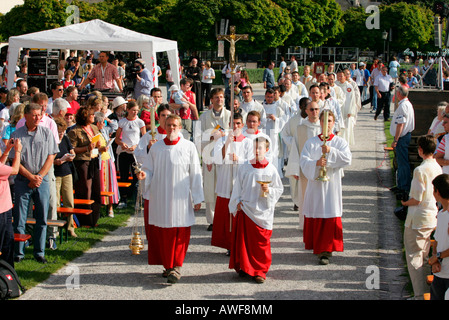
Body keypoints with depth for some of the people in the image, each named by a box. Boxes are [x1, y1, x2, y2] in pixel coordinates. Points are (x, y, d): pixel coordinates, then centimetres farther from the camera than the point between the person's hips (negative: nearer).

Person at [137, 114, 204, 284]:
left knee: (179, 234, -6)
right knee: (160, 233, 3)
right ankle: (168, 265, 15)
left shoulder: (189, 147, 2)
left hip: (180, 198, -2)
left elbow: (195, 174, 3)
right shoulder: (156, 147, 9)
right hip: (160, 198, 2)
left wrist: (197, 198, 0)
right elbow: (149, 169, 12)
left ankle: (176, 267, -1)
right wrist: (144, 174, -13)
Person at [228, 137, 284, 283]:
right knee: (244, 239, 4)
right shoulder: (245, 168, 3)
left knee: (261, 242, 0)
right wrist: (238, 202, 0)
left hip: (262, 211, -1)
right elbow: (237, 187, 10)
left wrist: (268, 190, -13)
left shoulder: (271, 169, 0)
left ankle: (260, 271, 9)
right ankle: (244, 267, 19)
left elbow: (279, 189, 5)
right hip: (245, 210, 1)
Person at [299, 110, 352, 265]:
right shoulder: (311, 143, 7)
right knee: (314, 217, 6)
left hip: (332, 185, -1)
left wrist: (331, 151, -24)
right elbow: (303, 161, -5)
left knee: (330, 218, -6)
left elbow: (347, 159, -12)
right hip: (315, 184, 2)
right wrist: (316, 163, -24)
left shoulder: (340, 142, 4)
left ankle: (326, 252, -4)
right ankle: (316, 246, 24)